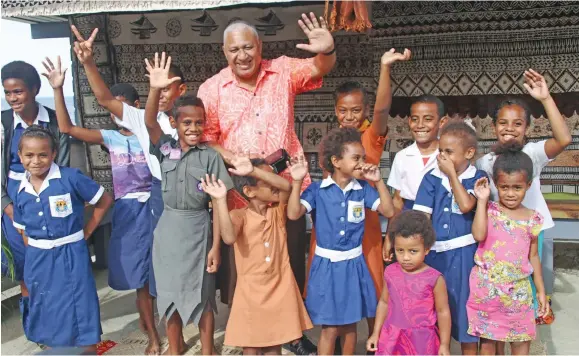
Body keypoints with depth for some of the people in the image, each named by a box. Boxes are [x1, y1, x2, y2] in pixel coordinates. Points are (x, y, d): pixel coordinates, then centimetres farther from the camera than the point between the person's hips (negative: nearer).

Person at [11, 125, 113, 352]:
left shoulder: (70, 178, -14)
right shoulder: (21, 191, 2)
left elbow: (105, 201, -5)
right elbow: (23, 230, 13)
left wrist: (86, 231, -3)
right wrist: (36, 250, 1)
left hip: (70, 256, -5)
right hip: (38, 259, 5)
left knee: (80, 312, 2)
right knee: (45, 313, 18)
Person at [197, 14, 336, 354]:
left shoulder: (283, 71, 0)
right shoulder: (211, 89, -2)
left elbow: (319, 68, -11)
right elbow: (206, 138, -2)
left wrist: (327, 50, -34)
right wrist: (235, 159, -18)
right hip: (240, 196, -1)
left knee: (292, 265, 15)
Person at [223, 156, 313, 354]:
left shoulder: (278, 213, 0)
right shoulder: (239, 216, -8)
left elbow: (287, 186, -20)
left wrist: (254, 171, -34)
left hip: (279, 291, 2)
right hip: (251, 294, -2)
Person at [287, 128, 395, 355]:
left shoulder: (363, 190, 0)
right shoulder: (317, 190, -9)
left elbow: (389, 211, -4)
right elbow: (294, 214, -19)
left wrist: (378, 181, -9)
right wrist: (297, 182, -25)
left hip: (353, 265, 3)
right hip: (327, 265, -3)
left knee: (350, 325, 16)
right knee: (330, 328, 4)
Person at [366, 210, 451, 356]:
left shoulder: (434, 278, -13)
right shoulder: (390, 273, -3)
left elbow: (443, 311, -5)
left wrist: (444, 344, -1)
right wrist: (376, 333, 10)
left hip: (422, 340, -3)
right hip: (392, 338, 3)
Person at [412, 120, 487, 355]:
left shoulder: (477, 178, -4)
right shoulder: (432, 178, 0)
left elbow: (466, 205, -22)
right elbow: (423, 216, -2)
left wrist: (452, 174, -15)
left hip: (464, 255, -2)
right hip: (435, 253, 2)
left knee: (464, 303, 10)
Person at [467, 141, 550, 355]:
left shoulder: (533, 219, 1)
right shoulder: (489, 209, -5)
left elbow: (533, 256, 9)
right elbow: (478, 235, -23)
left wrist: (541, 291, 8)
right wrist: (482, 200, -18)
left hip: (518, 291, 2)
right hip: (487, 288, -2)